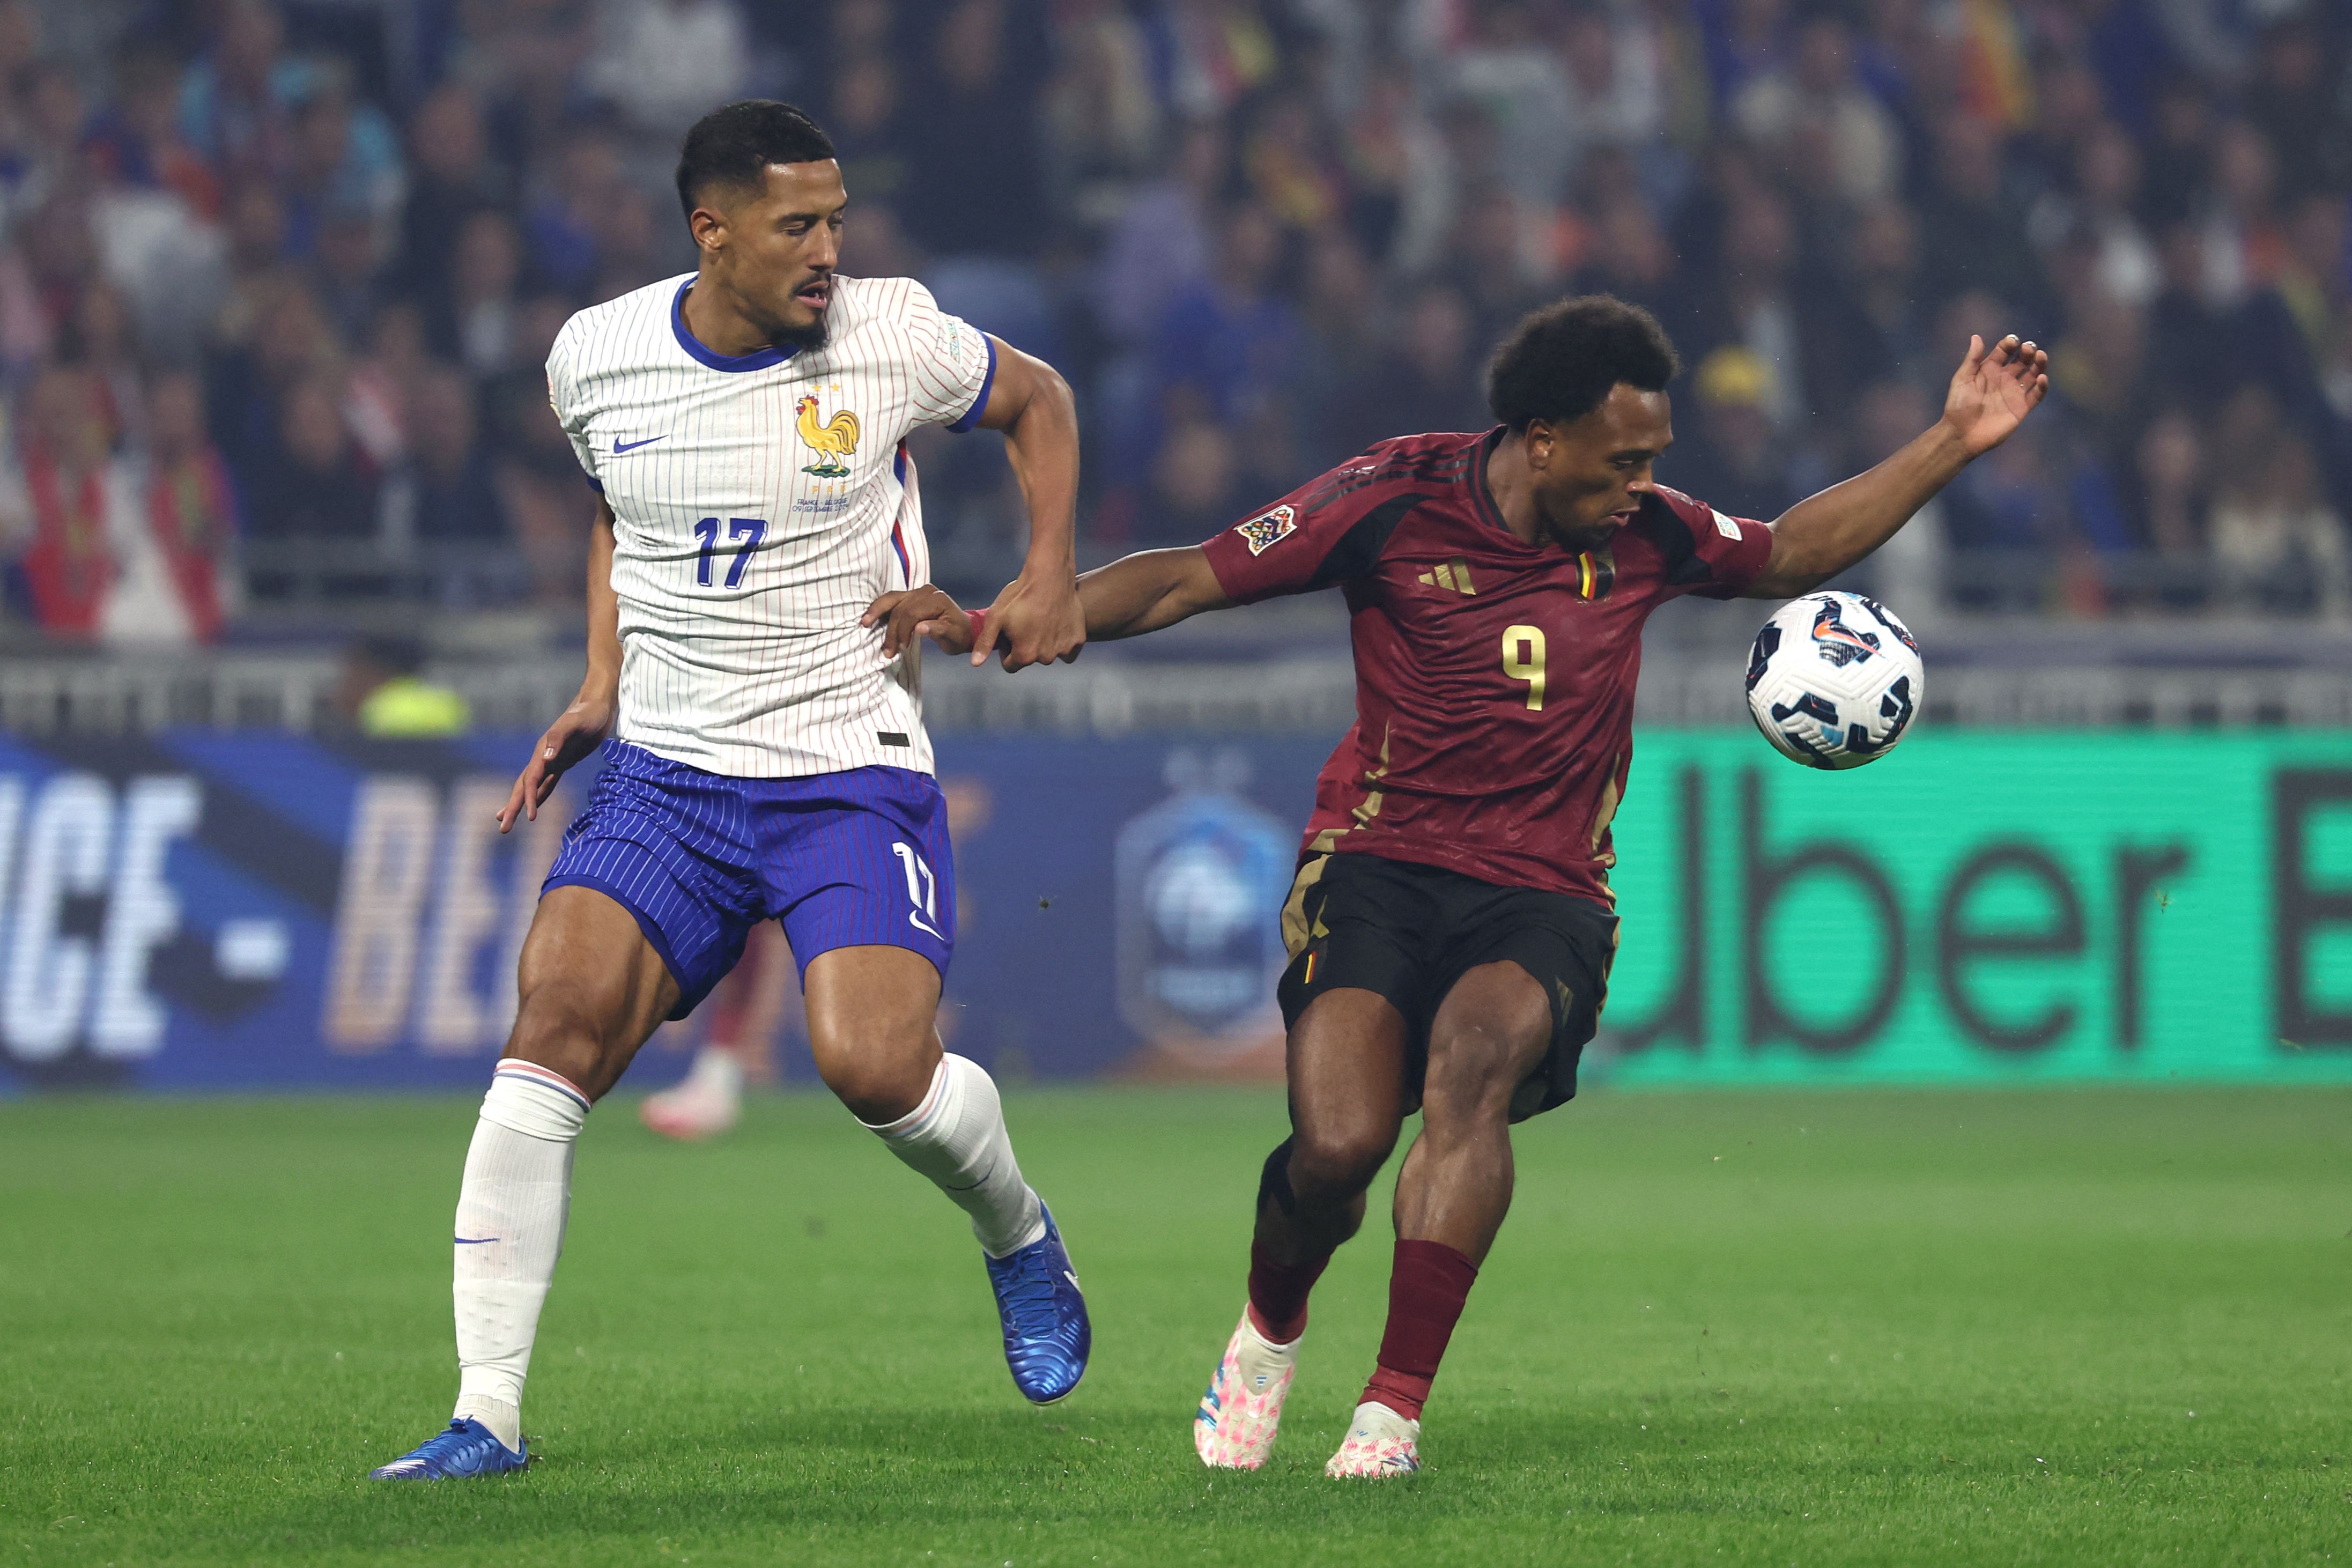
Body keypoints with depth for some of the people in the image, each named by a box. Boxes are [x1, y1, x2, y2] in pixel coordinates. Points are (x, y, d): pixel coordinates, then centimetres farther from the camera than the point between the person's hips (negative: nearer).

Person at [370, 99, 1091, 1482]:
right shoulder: (595, 357, 0)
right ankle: (488, 1412, -14)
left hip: (853, 772, -2)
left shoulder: (890, 339, -7)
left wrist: (1051, 575, 0)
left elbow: (1038, 400, 14)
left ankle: (1020, 1235, 18)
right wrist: (601, 690, 12)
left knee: (877, 1067, -20)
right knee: (556, 1021, -18)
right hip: (666, 775, 2)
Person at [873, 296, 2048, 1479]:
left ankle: (1393, 1411, -31)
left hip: (1542, 897, 2)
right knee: (1338, 1146, -24)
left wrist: (1954, 443, 19)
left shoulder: (1644, 536, 6)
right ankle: (1268, 1334, 13)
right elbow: (1184, 582, -1)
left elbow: (1790, 553, 25)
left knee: (1476, 1046, -34)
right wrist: (996, 623, -11)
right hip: (1379, 865, -2)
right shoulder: (1396, 502, -5)